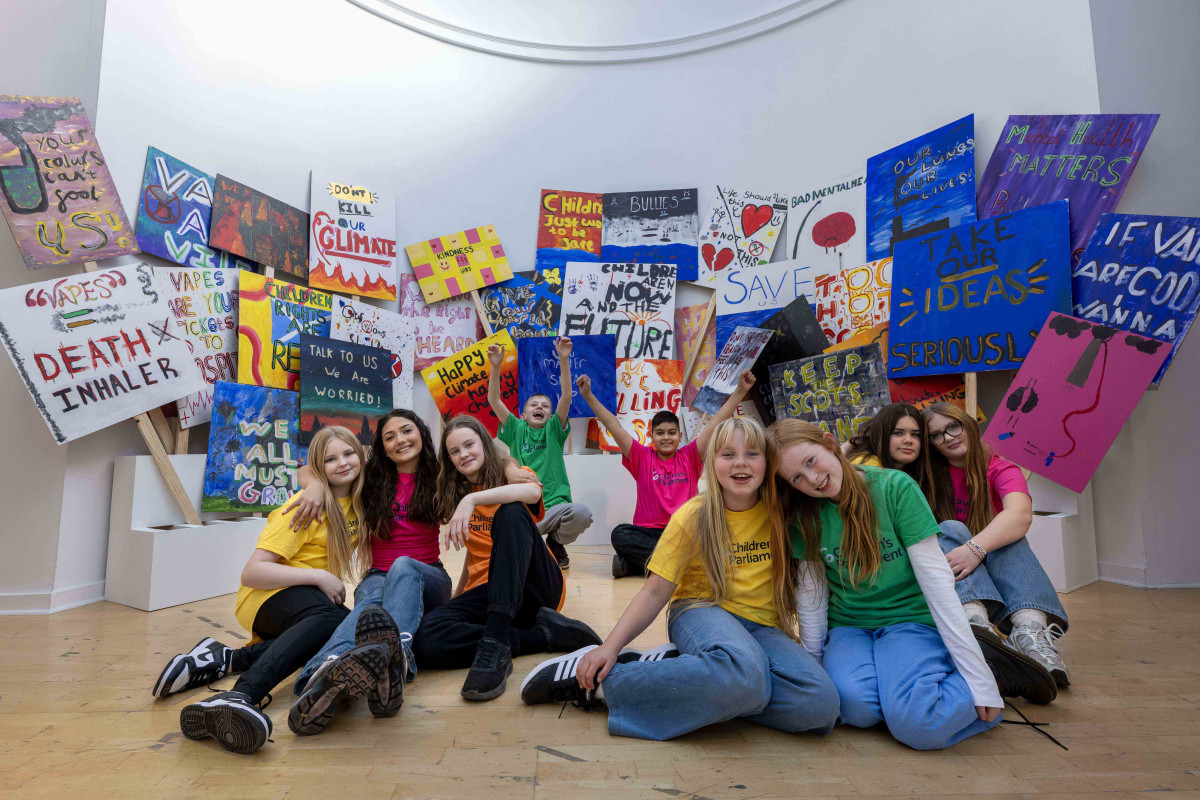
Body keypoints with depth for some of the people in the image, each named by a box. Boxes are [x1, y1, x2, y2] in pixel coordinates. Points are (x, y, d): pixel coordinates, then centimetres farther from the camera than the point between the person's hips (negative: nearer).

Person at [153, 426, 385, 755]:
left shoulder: (358, 502, 9)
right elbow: (252, 573, -16)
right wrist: (319, 576, -22)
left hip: (323, 599, 7)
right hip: (270, 594, -7)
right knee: (328, 618, -39)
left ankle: (227, 659, -25)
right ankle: (240, 695, -57)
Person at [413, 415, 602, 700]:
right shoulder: (457, 496, 17)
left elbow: (533, 491, -24)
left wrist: (472, 499, -31)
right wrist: (456, 597, 13)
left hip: (534, 587, -4)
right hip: (485, 590, 4)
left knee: (510, 512, -31)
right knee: (426, 638, -26)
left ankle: (496, 640, -39)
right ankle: (546, 633, -22)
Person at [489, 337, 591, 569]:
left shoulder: (554, 430, 10)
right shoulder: (516, 430, 12)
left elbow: (566, 396, -4)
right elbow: (493, 400, 1)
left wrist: (564, 359, -16)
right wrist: (496, 366, -13)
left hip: (554, 505, 0)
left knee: (581, 513, -32)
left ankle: (555, 543, 5)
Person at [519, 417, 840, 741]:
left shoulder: (783, 513, 1)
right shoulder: (694, 517, -6)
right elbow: (655, 592, -6)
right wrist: (611, 646, -18)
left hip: (764, 626, 4)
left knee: (821, 705, -27)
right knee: (743, 675, -39)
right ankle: (597, 677, -24)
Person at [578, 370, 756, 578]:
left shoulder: (690, 457, 8)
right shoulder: (642, 457, 8)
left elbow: (716, 424, 3)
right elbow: (614, 426, 3)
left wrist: (740, 392, -2)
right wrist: (588, 396, -1)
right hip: (648, 532, 0)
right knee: (620, 534, -30)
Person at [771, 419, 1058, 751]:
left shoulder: (895, 487, -13)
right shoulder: (804, 517, -4)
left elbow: (935, 578, -13)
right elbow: (812, 593, 2)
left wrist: (978, 673, -14)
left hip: (910, 621, -1)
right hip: (848, 629, 1)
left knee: (915, 723, -28)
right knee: (856, 704, -30)